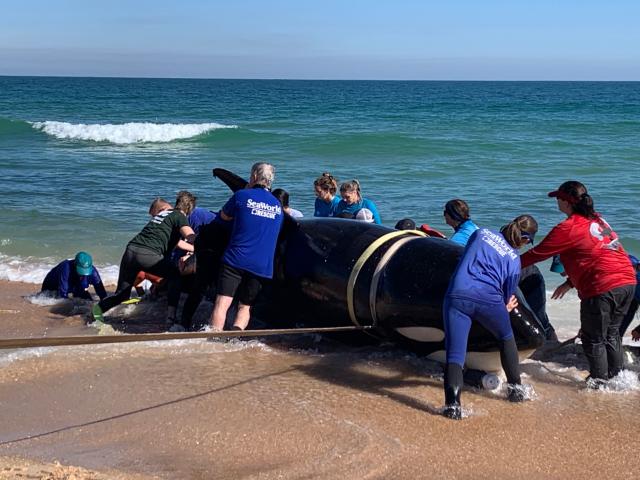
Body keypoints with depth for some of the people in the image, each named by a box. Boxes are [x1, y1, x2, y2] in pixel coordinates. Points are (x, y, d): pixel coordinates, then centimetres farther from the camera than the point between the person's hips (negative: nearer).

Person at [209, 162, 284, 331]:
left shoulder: (242, 196, 0)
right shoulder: (278, 206, 15)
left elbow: (224, 216, 18)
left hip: (236, 259, -4)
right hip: (263, 266, 4)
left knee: (222, 303, -7)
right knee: (245, 306, 12)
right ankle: (237, 330, -16)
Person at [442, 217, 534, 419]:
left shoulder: (480, 233, 21)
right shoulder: (514, 259, 18)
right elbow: (508, 294, 19)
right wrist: (506, 308, 40)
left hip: (457, 295, 0)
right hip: (489, 299, 0)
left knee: (454, 353, -3)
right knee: (506, 338, 30)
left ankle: (452, 403, -22)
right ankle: (515, 388, 37)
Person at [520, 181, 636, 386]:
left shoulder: (568, 228, -9)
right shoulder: (597, 219, 17)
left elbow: (538, 253, -5)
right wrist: (570, 282, 28)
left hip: (603, 288, -8)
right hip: (627, 280, 8)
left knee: (593, 339, 8)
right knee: (611, 333, 22)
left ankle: (598, 382, 15)